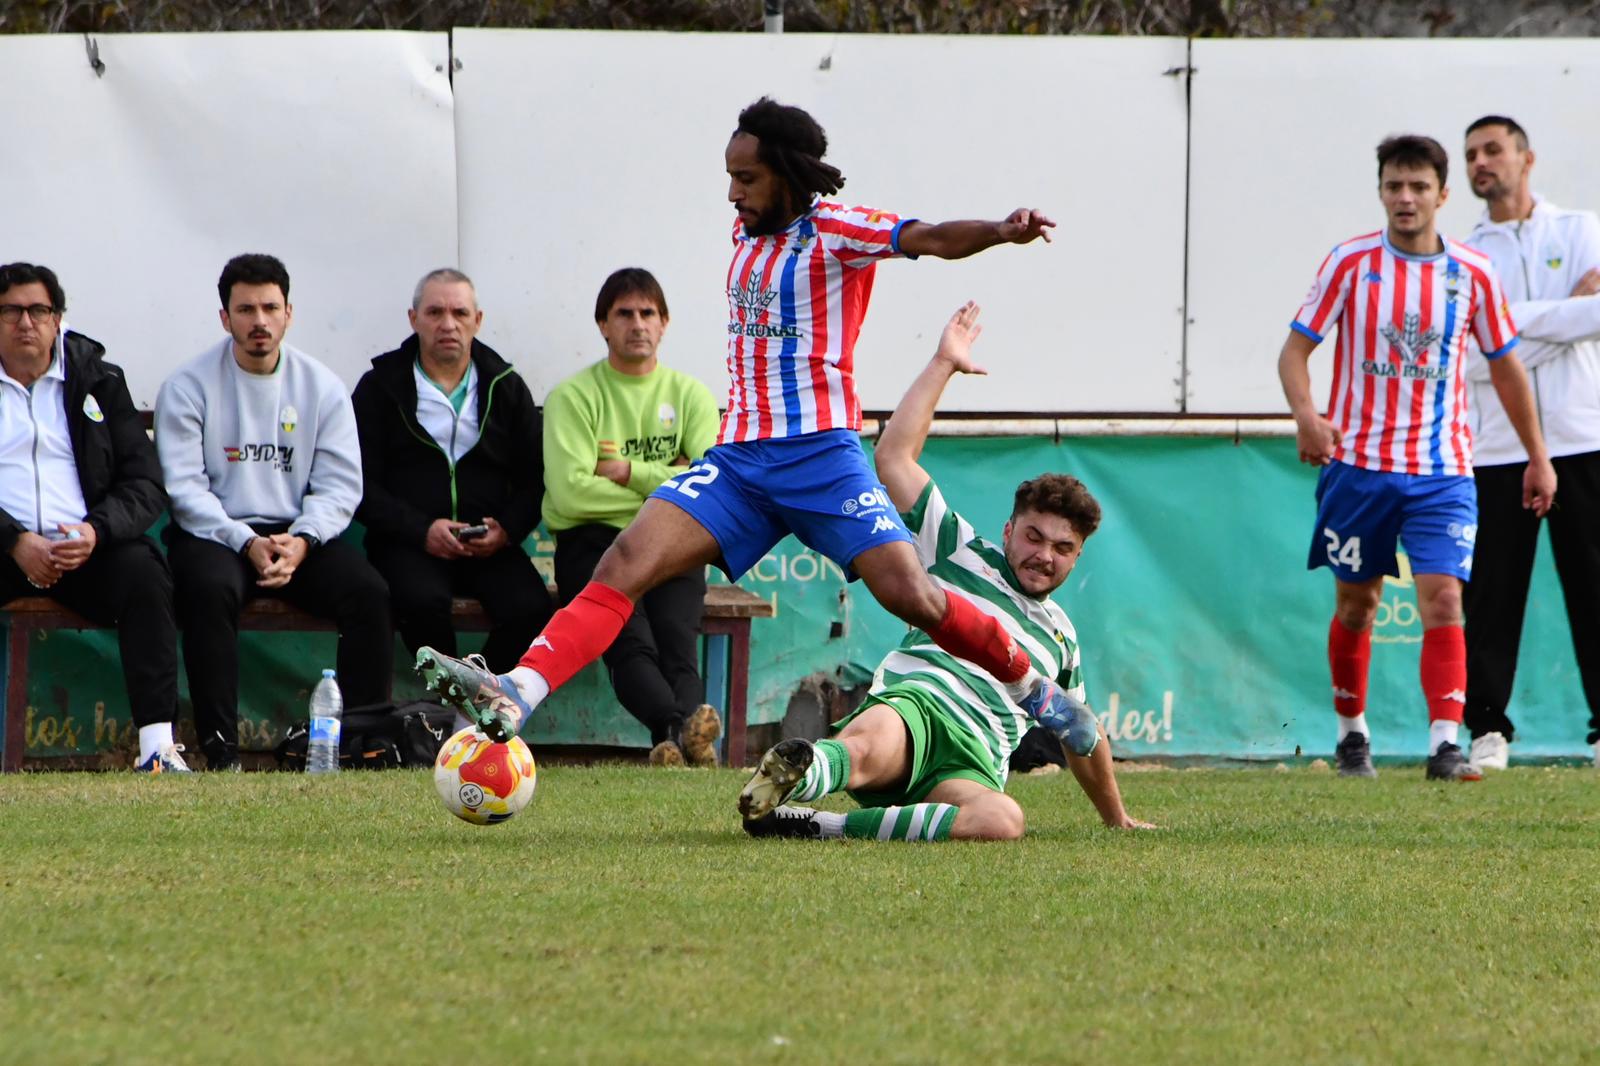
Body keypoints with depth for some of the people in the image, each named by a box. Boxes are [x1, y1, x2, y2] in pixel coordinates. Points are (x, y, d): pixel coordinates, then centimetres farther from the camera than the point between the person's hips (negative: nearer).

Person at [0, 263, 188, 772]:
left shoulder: (99, 381, 11)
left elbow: (146, 483, 5)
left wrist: (96, 532, -15)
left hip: (87, 552, 1)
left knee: (142, 571, -29)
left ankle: (158, 744, -33)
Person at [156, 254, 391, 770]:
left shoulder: (322, 387, 9)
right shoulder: (189, 387, 0)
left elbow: (340, 485, 4)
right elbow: (184, 486, -7)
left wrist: (301, 541, -15)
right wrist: (247, 542, -20)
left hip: (298, 537, 3)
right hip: (214, 533, -3)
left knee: (368, 591, -24)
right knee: (209, 588, -36)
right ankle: (221, 748, -34)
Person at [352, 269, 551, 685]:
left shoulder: (507, 388, 15)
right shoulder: (382, 387, 7)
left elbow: (534, 479, 13)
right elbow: (361, 486, 1)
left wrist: (506, 529, -8)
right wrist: (421, 530, -14)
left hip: (489, 545, 2)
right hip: (406, 542, -2)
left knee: (532, 610, -28)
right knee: (423, 601, -36)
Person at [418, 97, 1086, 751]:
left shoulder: (832, 230, -4)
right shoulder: (747, 232, 17)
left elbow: (933, 239, -21)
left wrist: (1001, 231, -37)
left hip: (820, 452, -6)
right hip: (738, 455, 6)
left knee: (911, 596, -16)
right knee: (626, 563, -13)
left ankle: (1032, 689, 9)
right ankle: (512, 697, -27)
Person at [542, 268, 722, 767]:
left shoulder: (690, 395, 14)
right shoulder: (574, 397, 5)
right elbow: (570, 492, -9)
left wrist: (630, 472, -5)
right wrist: (666, 486, -1)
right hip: (595, 542, -2)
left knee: (677, 641, -27)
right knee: (630, 641, -31)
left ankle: (675, 740, -52)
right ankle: (684, 727, -55)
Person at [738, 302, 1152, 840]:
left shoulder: (1061, 636, 35)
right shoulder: (963, 555, 22)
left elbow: (1082, 733, 48)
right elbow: (894, 456, 15)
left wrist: (1116, 816, 53)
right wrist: (943, 365, 15)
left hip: (972, 766, 2)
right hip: (913, 701, -2)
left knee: (1002, 820, -39)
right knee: (863, 753, -43)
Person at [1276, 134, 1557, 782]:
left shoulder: (1473, 274, 2)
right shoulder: (1352, 262, -2)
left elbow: (1505, 365, 14)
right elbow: (1295, 348, -2)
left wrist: (1538, 458, 15)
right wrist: (1306, 414, -22)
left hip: (1442, 473, 0)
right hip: (1358, 463, 0)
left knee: (1443, 600, -14)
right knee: (1356, 605, 9)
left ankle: (1445, 745, -19)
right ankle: (1352, 734, 27)